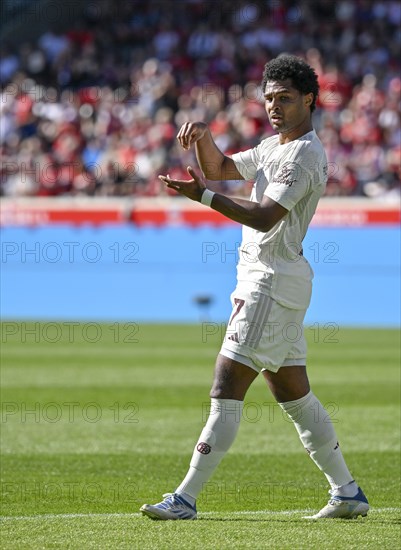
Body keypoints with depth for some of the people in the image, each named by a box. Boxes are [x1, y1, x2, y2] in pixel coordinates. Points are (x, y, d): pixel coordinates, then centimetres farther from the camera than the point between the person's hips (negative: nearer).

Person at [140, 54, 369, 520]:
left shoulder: (304, 154, -14)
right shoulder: (274, 147, 18)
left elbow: (265, 217, -23)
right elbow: (220, 168, 19)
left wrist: (203, 196, -28)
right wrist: (202, 138, -1)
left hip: (272, 285, -10)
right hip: (264, 281, 10)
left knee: (227, 389, -11)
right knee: (294, 394, 14)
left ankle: (186, 498, -12)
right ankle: (347, 493, 19)